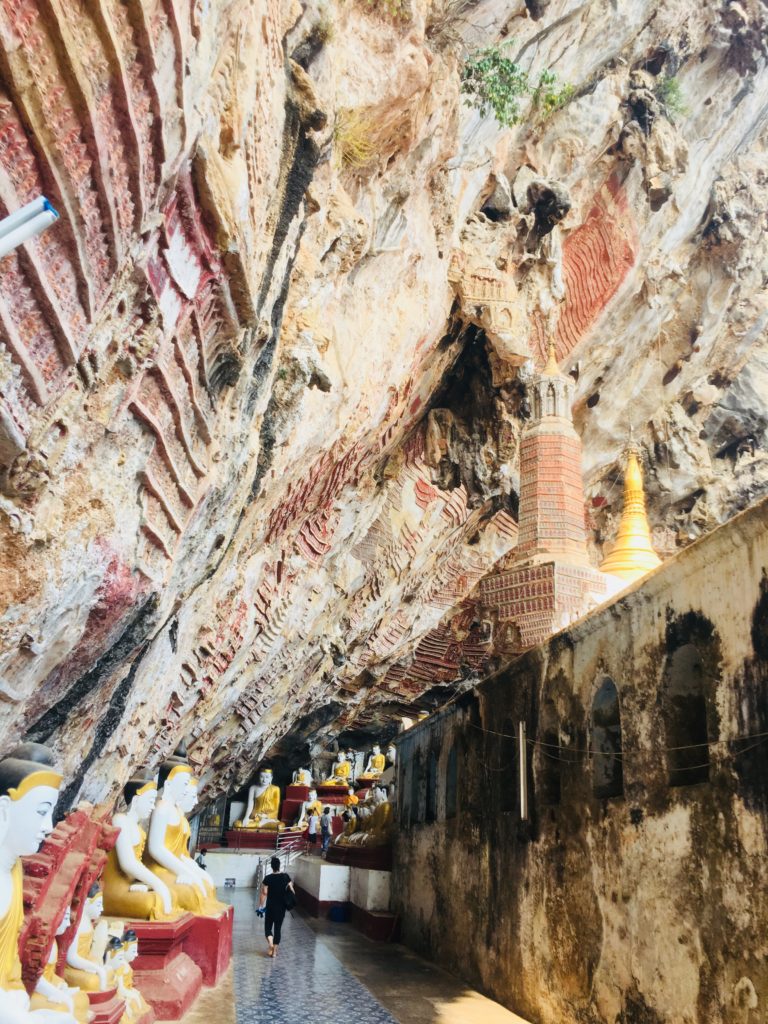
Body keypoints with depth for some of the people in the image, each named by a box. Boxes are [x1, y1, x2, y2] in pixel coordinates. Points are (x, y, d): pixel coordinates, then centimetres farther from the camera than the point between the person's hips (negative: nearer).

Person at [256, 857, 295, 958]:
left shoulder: (268, 878, -12)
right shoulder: (286, 876, -6)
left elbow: (264, 893, -11)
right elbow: (291, 890, -4)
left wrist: (261, 906, -2)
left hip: (270, 907, -2)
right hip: (281, 907, 2)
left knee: (268, 927, 12)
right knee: (278, 928, 12)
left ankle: (271, 945, -10)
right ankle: (275, 950, 13)